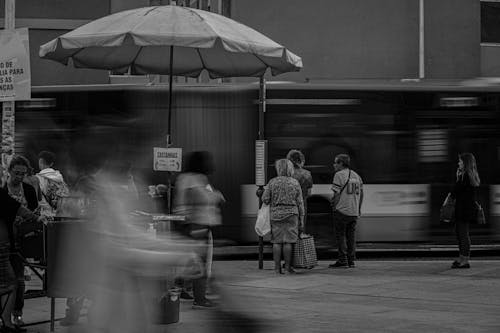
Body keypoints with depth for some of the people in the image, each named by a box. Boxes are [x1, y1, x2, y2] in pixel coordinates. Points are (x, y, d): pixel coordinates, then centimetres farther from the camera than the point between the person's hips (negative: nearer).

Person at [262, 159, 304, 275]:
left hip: (276, 214, 0)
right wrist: (301, 220, 6)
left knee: (277, 242, 3)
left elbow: (265, 199, -3)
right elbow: (300, 203, 1)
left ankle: (277, 268, 2)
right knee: (288, 241, 1)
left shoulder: (272, 182, -2)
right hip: (291, 214, 0)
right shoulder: (295, 183, 1)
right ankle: (287, 267, 1)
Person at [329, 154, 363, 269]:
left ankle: (342, 260, -2)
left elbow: (337, 194, -13)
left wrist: (334, 207, -3)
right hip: (354, 211, 7)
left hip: (342, 210, -7)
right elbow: (361, 193, 14)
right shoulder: (356, 175, 13)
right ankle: (351, 261, 11)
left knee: (340, 235, 0)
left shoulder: (339, 175, -9)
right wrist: (359, 209, 21)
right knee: (351, 235, 11)